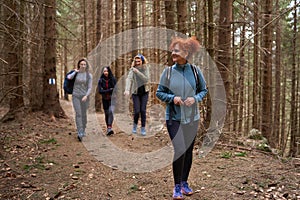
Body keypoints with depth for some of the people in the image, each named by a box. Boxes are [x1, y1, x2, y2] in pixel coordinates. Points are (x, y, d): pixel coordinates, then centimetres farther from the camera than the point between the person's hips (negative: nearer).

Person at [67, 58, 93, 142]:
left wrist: (86, 96, -20)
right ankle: (80, 133, -21)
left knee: (83, 114, 8)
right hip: (75, 96, 0)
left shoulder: (89, 75, 0)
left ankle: (83, 131, 29)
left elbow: (90, 88, -5)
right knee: (78, 114, -14)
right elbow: (69, 77, -19)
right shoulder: (75, 73, 3)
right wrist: (75, 71, -6)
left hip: (84, 96, 1)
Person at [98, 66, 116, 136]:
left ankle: (110, 128, -27)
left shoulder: (113, 79, -3)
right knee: (107, 114, 9)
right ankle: (108, 128, 21)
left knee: (111, 111, -22)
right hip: (105, 100, 2)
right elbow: (100, 91, -8)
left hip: (112, 99, -2)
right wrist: (109, 90, -16)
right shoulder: (101, 80, -1)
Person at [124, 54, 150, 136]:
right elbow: (129, 79, -25)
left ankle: (143, 128, 7)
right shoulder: (132, 70, -9)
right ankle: (135, 125, 22)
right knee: (137, 111, -6)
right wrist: (127, 90, -41)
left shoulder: (146, 69, -3)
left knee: (143, 110, -4)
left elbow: (146, 79, -16)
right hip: (136, 93, -1)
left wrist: (137, 72, -25)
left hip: (144, 92, 1)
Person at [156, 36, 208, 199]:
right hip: (174, 118, -2)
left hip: (192, 117, 2)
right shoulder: (168, 71, -3)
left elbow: (204, 90, 8)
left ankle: (184, 182, 29)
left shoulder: (195, 70, -2)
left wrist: (195, 98, -11)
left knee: (189, 150, 11)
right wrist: (172, 98, -14)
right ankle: (177, 186, 6)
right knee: (179, 150, -10)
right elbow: (159, 93, 4)